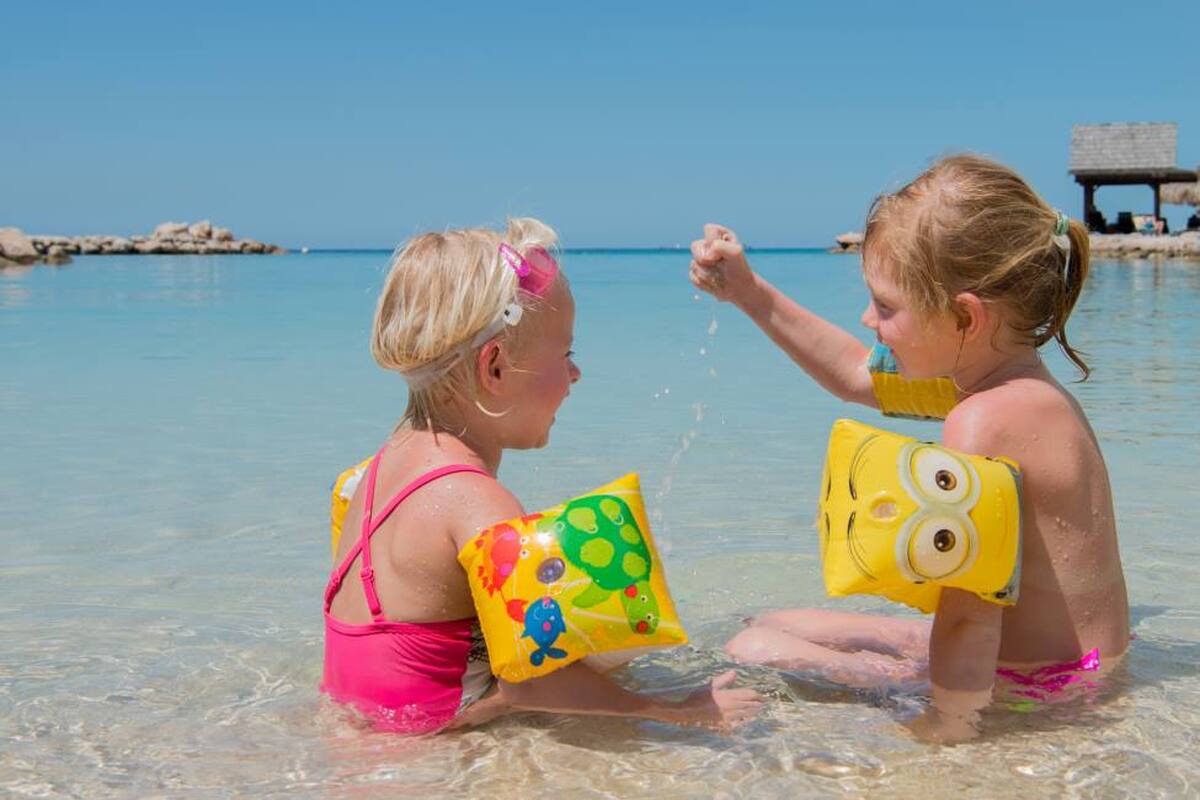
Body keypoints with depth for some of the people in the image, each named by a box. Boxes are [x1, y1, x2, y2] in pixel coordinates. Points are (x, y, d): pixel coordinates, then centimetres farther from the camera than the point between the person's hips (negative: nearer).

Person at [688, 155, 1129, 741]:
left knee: (753, 653, -12)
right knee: (778, 626, 18)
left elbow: (970, 613, -30)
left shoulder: (983, 423, -27)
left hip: (1028, 696, -10)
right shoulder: (1025, 388, 6)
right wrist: (750, 295, 18)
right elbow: (857, 376, 20)